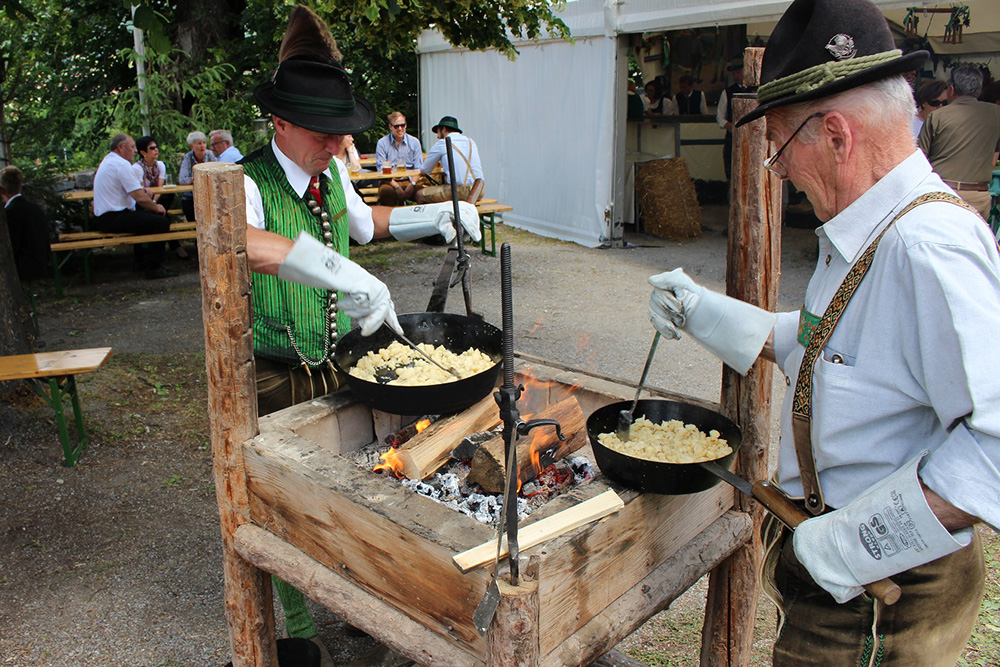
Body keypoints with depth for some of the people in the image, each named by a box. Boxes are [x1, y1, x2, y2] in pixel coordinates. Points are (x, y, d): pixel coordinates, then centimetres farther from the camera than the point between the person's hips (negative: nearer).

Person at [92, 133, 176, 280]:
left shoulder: (108, 160, 16)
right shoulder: (122, 164, -17)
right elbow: (141, 198, -20)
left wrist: (139, 189, 8)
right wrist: (156, 207, -2)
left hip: (103, 215, 11)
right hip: (112, 219, -11)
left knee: (145, 215, 30)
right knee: (162, 222, -16)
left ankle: (141, 260, 32)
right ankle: (153, 268, -10)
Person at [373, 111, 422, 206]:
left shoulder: (414, 142, 12)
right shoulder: (382, 143, 5)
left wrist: (411, 185, -13)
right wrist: (396, 186, -17)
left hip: (408, 180, 2)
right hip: (390, 181, -2)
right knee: (386, 191, -37)